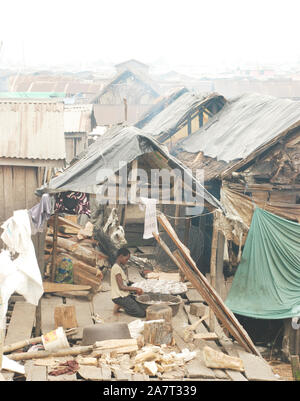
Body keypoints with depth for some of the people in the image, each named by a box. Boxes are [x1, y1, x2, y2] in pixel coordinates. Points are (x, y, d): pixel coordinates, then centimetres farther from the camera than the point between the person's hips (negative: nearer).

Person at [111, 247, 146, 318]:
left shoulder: (120, 267, 15)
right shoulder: (117, 268, -15)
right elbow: (121, 287, -18)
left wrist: (135, 291, 7)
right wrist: (135, 288, -11)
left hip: (125, 295, 10)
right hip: (119, 297, -10)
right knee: (142, 313, -13)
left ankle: (121, 305, 7)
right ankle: (120, 306, -4)